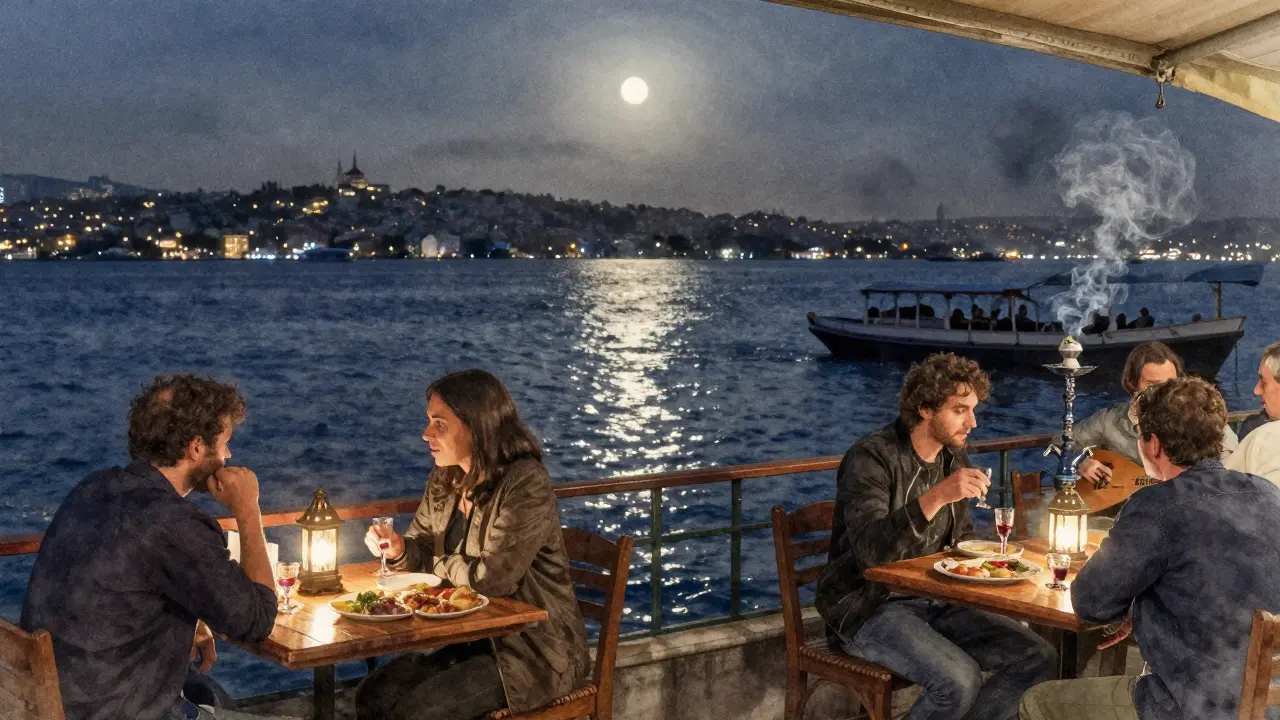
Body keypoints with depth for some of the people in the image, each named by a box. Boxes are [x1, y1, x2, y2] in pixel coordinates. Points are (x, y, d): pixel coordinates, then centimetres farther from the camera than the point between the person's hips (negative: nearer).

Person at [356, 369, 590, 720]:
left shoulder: (527, 485, -21)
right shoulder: (444, 480, 4)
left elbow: (492, 578, -25)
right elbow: (423, 550, 15)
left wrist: (440, 564, -6)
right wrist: (399, 549, -9)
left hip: (534, 651, -8)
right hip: (470, 636, 8)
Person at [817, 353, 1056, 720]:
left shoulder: (954, 458, 8)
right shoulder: (872, 458, -17)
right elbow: (870, 551, -31)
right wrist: (935, 497, -39)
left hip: (934, 600, 8)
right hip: (868, 607, -8)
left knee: (1038, 658, -6)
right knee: (959, 680, -30)